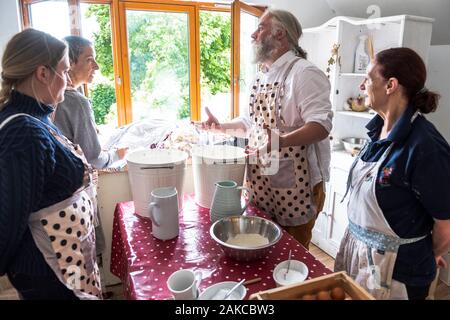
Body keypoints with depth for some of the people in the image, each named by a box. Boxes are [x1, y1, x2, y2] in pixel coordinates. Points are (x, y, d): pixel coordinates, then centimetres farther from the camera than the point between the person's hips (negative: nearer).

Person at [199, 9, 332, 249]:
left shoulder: (304, 72, -13)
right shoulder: (260, 78, 13)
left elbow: (321, 125, -22)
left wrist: (282, 140, -38)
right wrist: (222, 127, 9)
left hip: (294, 188, -7)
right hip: (260, 182, 8)